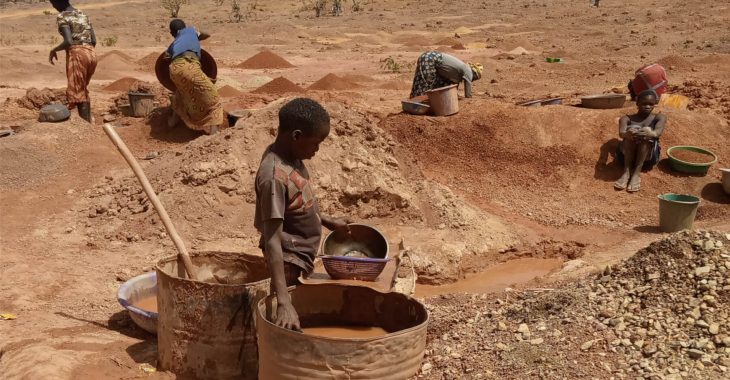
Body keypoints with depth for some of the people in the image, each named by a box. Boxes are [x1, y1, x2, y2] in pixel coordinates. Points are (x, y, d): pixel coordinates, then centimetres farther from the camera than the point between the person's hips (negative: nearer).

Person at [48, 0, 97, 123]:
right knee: (83, 90, 18)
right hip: (91, 53, 7)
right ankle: (89, 122, 19)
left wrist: (53, 50, -1)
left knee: (78, 93, -2)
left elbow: (68, 42, -17)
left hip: (76, 54, -7)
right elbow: (94, 40, 14)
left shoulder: (62, 17, -6)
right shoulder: (82, 14, 17)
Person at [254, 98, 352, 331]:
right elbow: (272, 240, -34)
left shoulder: (290, 156, -2)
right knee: (289, 329, -1)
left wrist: (326, 221, 16)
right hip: (290, 260, -9)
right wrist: (284, 302, -39)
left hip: (304, 255, 9)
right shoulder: (274, 176, -29)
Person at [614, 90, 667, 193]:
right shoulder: (627, 119, 11)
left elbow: (659, 131, -12)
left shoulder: (658, 117, 12)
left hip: (648, 157, 0)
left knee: (647, 133, -27)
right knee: (631, 133, -26)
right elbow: (621, 133, -13)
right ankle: (627, 171, -33)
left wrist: (653, 134, -39)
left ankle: (637, 173, -35)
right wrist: (627, 134, -40)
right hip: (627, 156, 0)